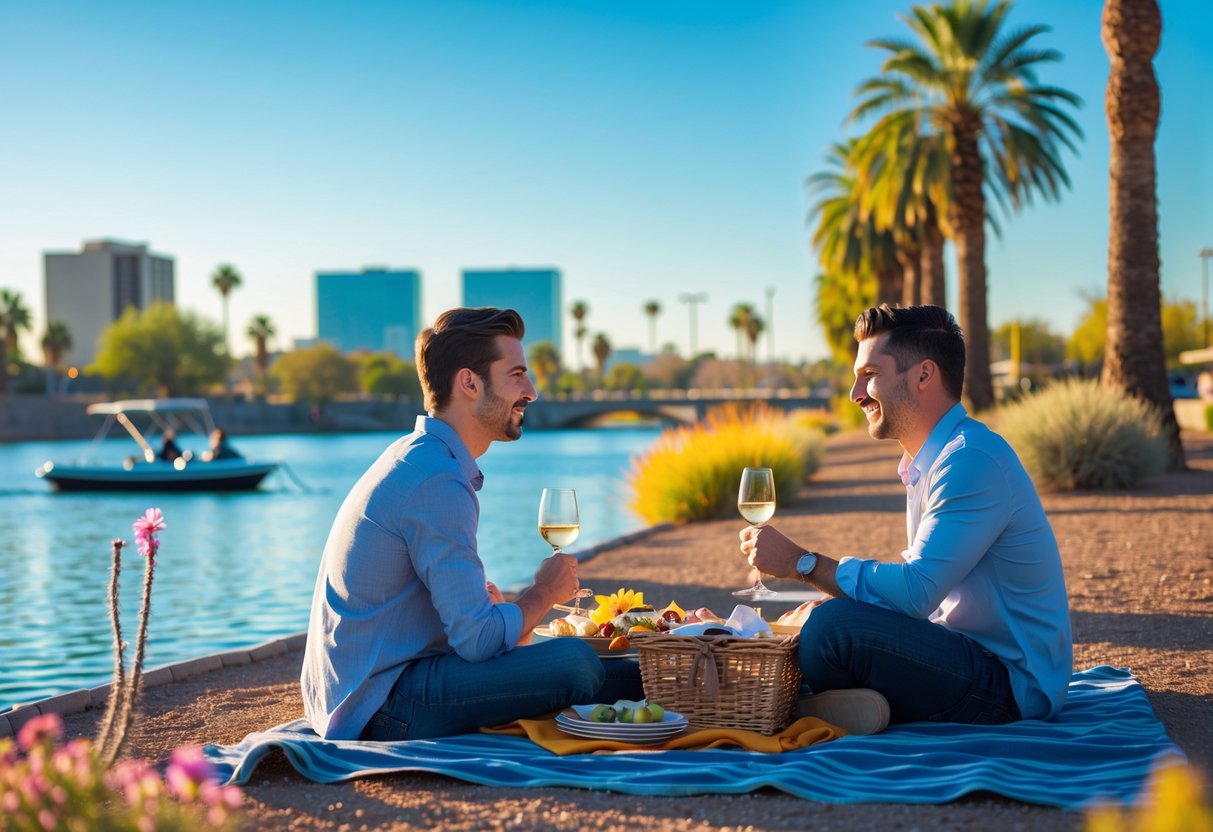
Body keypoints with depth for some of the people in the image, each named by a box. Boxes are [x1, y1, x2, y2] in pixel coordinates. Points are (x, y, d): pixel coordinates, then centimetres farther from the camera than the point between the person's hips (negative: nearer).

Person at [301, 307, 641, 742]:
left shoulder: (414, 459, 14)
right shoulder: (436, 482, -19)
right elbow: (476, 639, -22)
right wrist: (545, 591, -5)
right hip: (380, 707, -11)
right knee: (573, 663, -22)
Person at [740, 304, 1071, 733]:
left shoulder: (973, 460, -19)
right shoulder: (929, 460, 14)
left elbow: (915, 591, -25)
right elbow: (920, 578, 15)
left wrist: (802, 562, -17)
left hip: (1011, 686, -10)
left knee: (833, 627, -29)